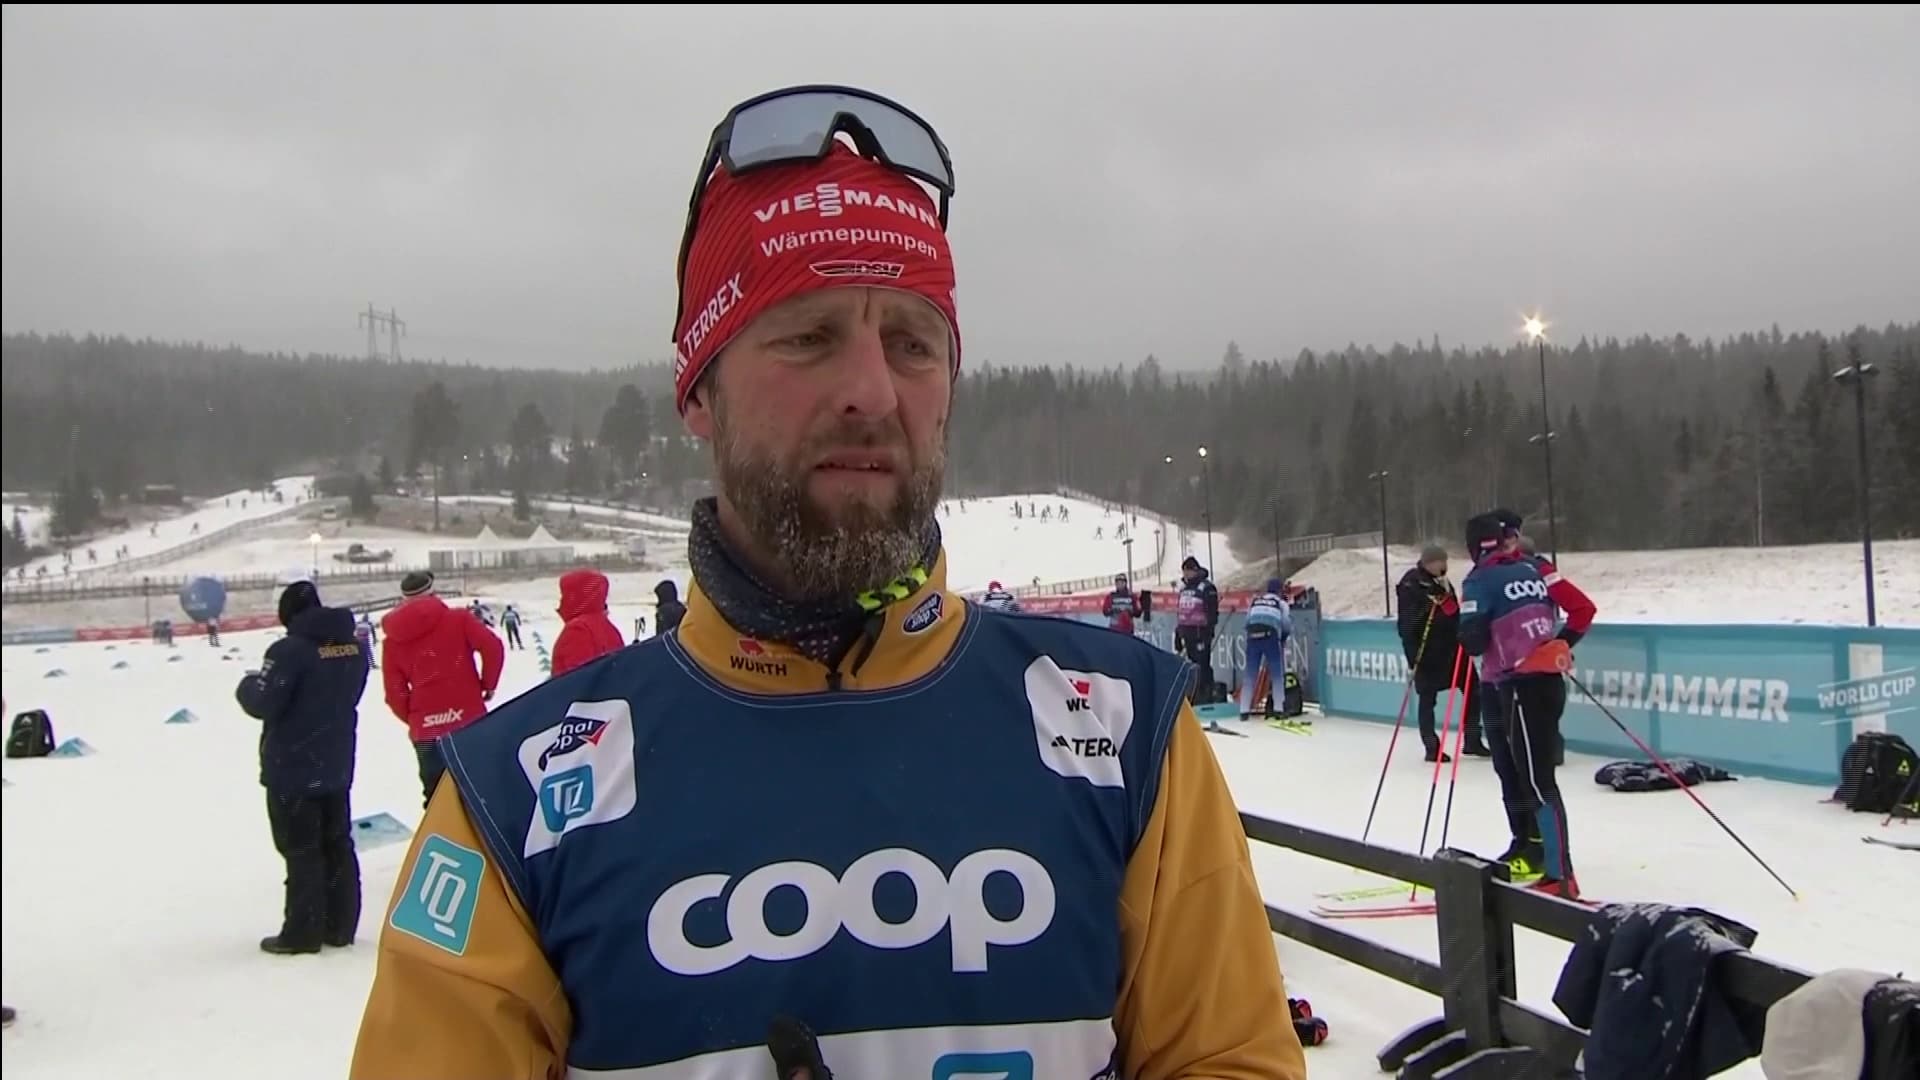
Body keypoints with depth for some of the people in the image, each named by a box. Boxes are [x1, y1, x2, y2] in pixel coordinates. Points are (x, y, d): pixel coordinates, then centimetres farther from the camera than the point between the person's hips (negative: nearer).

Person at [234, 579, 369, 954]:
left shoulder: (290, 649, -20)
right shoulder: (354, 646, 2)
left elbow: (263, 703, -18)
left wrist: (248, 684, 1)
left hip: (293, 769, -6)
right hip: (336, 765, 6)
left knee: (301, 852, 2)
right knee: (338, 846, 13)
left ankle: (303, 933, 8)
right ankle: (340, 926, 19)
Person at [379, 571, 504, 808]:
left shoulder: (393, 639, 5)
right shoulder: (458, 619, -2)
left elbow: (394, 693, 2)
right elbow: (493, 648, -11)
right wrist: (487, 685, 5)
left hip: (425, 730, 2)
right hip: (468, 719, -2)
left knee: (436, 795, 11)